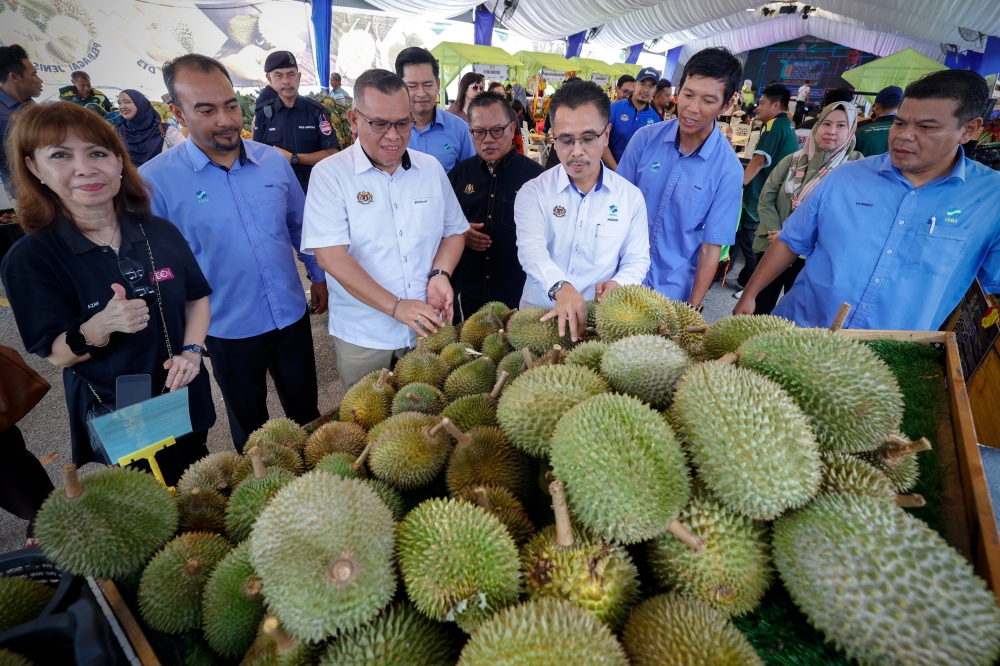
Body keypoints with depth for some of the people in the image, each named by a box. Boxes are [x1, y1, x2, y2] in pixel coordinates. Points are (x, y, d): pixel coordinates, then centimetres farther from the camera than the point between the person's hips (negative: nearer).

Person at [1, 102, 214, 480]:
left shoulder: (161, 233, -6)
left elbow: (197, 296, 5)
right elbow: (56, 355, -15)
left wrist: (192, 351, -12)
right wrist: (100, 326, -36)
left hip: (186, 399, 3)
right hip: (113, 417, -3)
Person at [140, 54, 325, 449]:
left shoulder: (274, 160, -3)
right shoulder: (154, 180, -13)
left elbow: (300, 225, 11)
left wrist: (319, 276, 13)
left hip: (292, 316, 3)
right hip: (229, 331, -2)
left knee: (306, 412, 21)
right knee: (250, 426, 20)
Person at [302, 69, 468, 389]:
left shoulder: (431, 168, 3)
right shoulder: (330, 174, -9)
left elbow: (454, 231, 10)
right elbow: (330, 256, -17)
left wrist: (440, 274, -11)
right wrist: (395, 306, -24)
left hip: (428, 327, 3)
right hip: (362, 337, -3)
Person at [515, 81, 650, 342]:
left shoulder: (631, 196, 5)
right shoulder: (533, 192, -2)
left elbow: (637, 259, 9)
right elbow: (531, 248, -19)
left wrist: (618, 283, -14)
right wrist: (561, 288, -39)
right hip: (540, 316, -1)